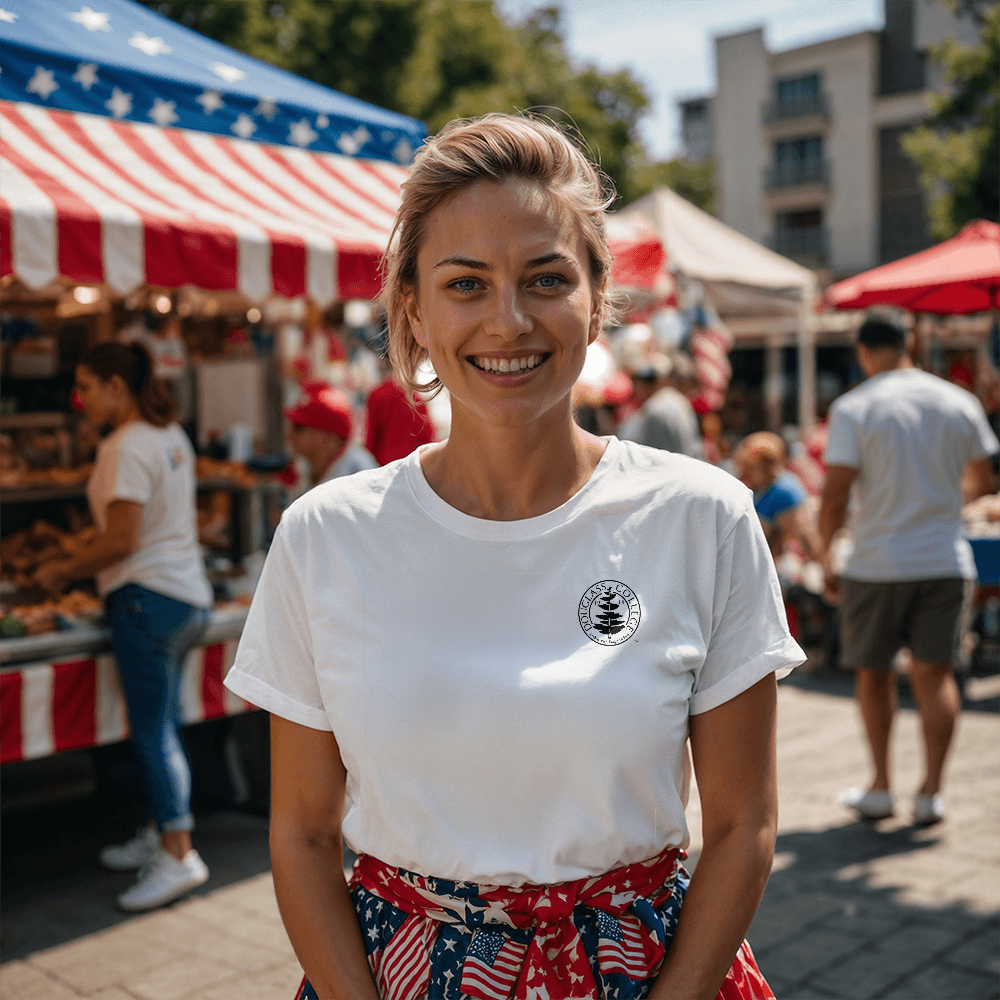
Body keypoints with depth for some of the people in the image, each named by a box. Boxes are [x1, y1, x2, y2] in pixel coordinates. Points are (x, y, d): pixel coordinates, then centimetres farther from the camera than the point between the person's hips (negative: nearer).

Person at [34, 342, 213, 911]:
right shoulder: (172, 436, 13)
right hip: (188, 594, 10)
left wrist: (63, 572, -6)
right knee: (163, 729, 17)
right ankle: (162, 833, 27)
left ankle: (178, 856, -2)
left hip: (148, 597, -9)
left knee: (153, 733, -5)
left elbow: (123, 541, -20)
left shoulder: (127, 447, -15)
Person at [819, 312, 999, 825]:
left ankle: (881, 787, 19)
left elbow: (834, 498, -13)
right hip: (946, 561, 3)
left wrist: (825, 557, 0)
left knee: (872, 672, 13)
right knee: (934, 673, 8)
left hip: (876, 565, -2)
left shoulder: (853, 408, -8)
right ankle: (931, 792, 5)